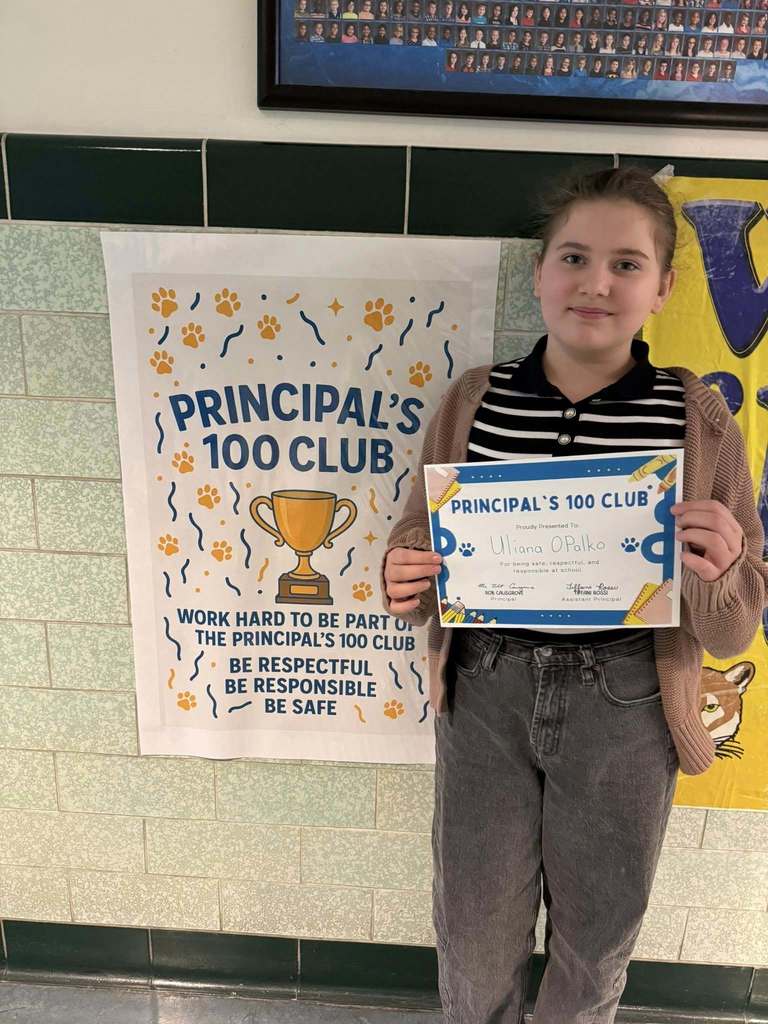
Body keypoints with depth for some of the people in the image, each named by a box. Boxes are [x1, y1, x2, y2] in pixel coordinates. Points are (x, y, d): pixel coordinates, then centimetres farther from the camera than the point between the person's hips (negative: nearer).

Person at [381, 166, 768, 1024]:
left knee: (596, 932, 24)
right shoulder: (470, 402, -4)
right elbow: (421, 541, 7)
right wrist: (405, 584, -15)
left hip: (624, 704, 0)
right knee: (476, 930, 21)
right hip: (484, 693, 1)